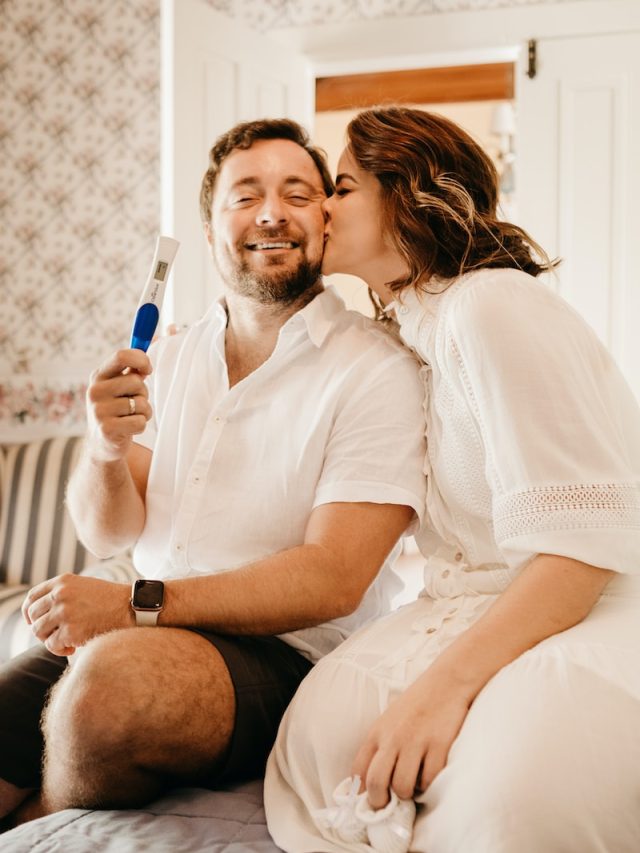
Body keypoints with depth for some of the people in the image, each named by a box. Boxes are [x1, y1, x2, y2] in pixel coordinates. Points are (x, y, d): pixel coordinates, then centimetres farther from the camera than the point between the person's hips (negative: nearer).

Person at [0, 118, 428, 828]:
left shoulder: (376, 370, -9)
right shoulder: (171, 357, 12)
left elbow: (334, 579, -15)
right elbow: (111, 533, 8)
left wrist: (140, 605, -22)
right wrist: (104, 448, -14)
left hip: (283, 654, -4)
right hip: (144, 634, 5)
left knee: (119, 674, -32)